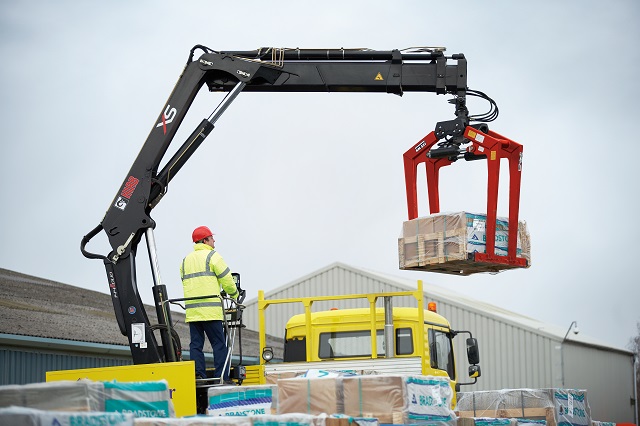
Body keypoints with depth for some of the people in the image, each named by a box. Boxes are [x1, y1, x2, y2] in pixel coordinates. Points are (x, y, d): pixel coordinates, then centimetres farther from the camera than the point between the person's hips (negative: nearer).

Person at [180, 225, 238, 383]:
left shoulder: (186, 260, 20)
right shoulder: (212, 256, -1)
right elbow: (226, 279, -3)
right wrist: (234, 295, 14)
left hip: (191, 309, 6)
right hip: (210, 309, -6)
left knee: (196, 344, 6)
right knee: (219, 343, -3)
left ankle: (198, 375, -1)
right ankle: (222, 377, -7)